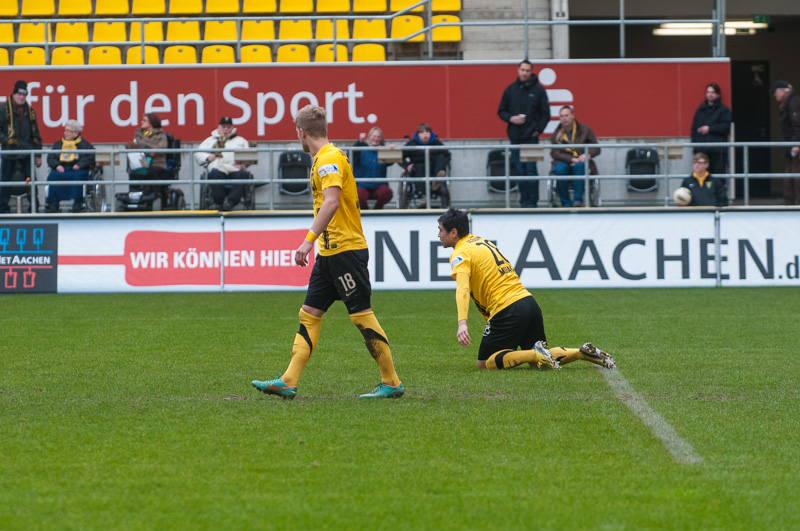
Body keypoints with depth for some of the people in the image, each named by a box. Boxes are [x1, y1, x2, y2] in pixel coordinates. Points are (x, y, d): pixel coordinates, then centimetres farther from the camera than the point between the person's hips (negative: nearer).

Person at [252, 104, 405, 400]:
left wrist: (309, 239, -32)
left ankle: (392, 383, 0)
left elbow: (331, 202, -27)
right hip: (329, 253, 10)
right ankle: (288, 382, 2)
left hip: (346, 249, -10)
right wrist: (316, 242, 24)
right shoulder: (322, 159, 17)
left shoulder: (330, 159, -14)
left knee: (361, 314, -6)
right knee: (309, 314, 5)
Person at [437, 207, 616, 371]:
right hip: (530, 302, 9)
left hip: (507, 310, -9)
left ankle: (536, 354, -17)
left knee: (485, 363, 0)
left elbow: (462, 289, -25)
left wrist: (462, 323, -38)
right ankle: (582, 352, 1)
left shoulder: (460, 254, -7)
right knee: (536, 362, 18)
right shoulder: (482, 241, 20)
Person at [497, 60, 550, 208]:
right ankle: (524, 200, 10)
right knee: (519, 170, 4)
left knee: (531, 170, -7)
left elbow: (545, 113, 4)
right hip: (515, 136, 3)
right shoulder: (510, 89, 8)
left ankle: (532, 201, -3)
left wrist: (538, 129, -6)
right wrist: (511, 118, -6)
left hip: (531, 136, -3)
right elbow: (501, 111, 14)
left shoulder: (538, 90, 1)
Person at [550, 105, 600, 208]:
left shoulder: (585, 130, 8)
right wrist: (571, 159, -18)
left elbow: (596, 149, 6)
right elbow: (554, 153, -4)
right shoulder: (556, 134, 8)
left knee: (580, 166, -37)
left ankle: (577, 199, -36)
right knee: (560, 169, -35)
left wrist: (587, 155, -18)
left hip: (581, 162, 0)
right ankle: (566, 203, -26)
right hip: (564, 162, 0)